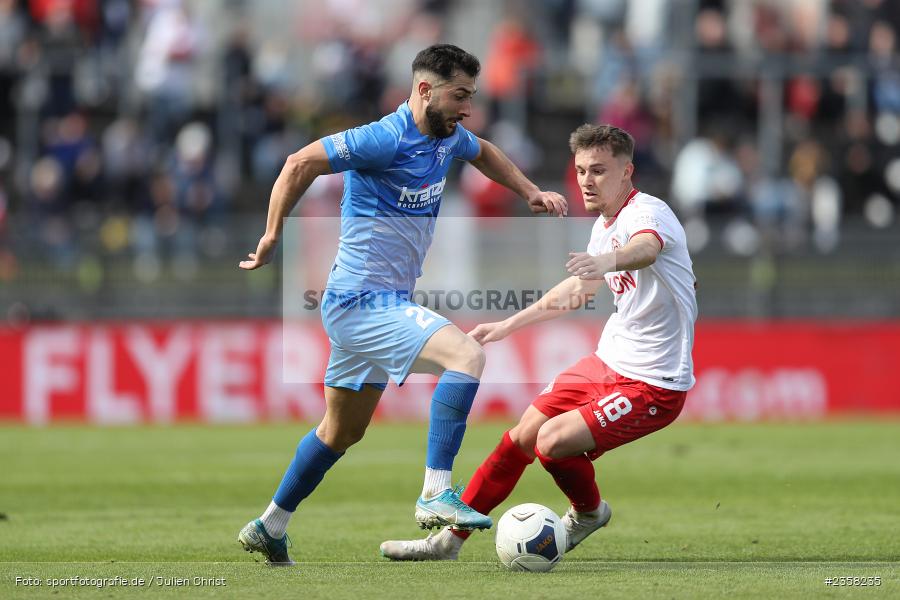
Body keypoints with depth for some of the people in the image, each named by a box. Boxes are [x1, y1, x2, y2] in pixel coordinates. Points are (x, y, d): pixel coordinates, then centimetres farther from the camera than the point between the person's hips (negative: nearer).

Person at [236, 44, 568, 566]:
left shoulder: (449, 139, 7)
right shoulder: (385, 140, -20)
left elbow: (483, 152, 32)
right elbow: (301, 164, -17)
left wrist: (532, 192, 20)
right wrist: (272, 238, -12)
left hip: (383, 306, 10)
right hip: (362, 302, -10)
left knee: (342, 432, 20)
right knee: (467, 356, -26)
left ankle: (269, 528, 32)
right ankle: (437, 495, -27)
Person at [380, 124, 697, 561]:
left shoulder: (647, 212, -20)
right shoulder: (604, 224, 9)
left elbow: (645, 248, -47)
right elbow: (581, 285, 28)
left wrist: (606, 261, -69)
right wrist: (508, 326, 32)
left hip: (653, 383, -9)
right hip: (609, 361, 9)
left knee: (553, 442, -21)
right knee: (522, 436, 6)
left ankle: (589, 513, 11)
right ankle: (449, 540, 18)